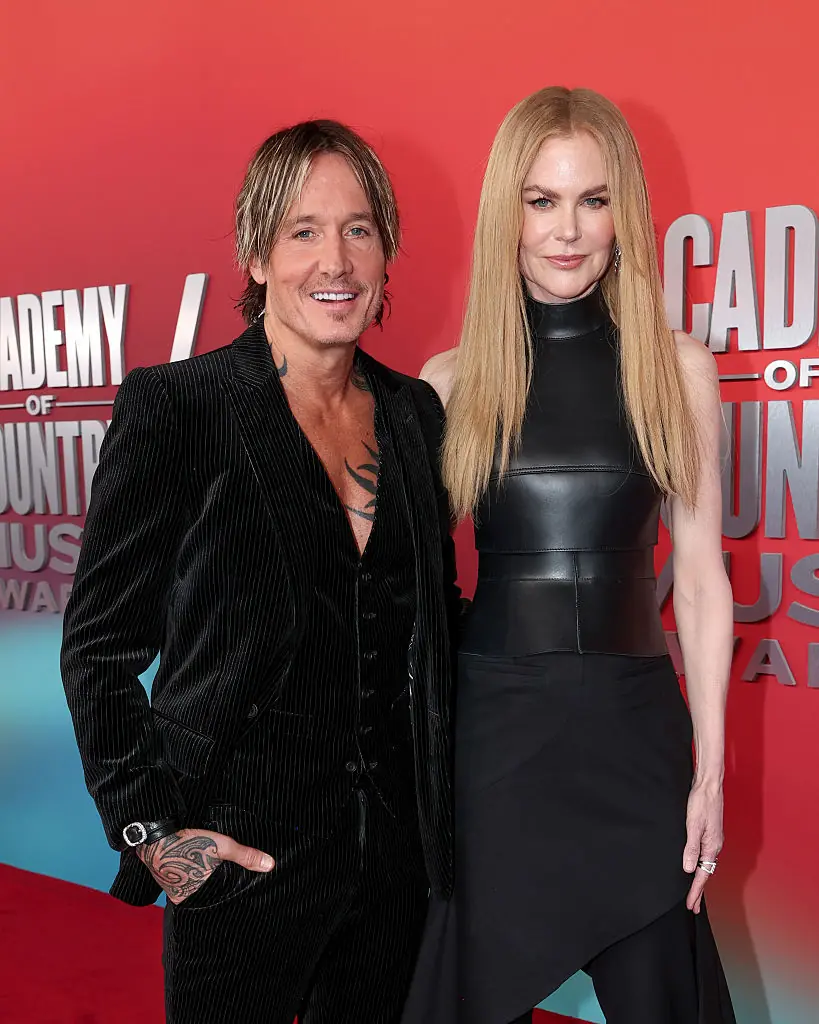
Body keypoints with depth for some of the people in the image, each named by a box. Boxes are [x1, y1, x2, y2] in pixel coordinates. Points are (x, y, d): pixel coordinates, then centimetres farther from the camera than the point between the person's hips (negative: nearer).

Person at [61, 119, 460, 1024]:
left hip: (395, 847, 5)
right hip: (241, 856, -4)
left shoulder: (415, 413, 4)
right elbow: (99, 643, -8)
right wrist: (149, 827, -12)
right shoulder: (172, 407, -11)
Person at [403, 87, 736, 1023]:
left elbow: (700, 576, 2)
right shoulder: (451, 380, -1)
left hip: (634, 723, 1)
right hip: (489, 724, 0)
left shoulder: (678, 367, 1)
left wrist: (711, 768, 1)